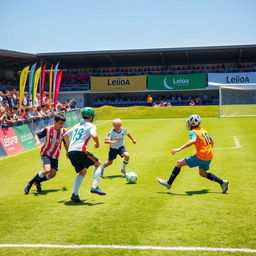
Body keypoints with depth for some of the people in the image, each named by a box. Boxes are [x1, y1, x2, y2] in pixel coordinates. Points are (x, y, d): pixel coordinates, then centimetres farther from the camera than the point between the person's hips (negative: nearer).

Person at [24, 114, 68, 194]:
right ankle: (31, 183, -6)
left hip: (55, 156, 4)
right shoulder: (47, 130, -13)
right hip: (46, 153, -4)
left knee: (53, 174, -5)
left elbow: (66, 143, 12)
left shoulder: (63, 132, -5)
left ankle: (37, 182, 21)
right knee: (47, 170, -26)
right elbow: (37, 135, -3)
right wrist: (37, 141, -23)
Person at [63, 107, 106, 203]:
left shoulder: (77, 126, 25)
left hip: (71, 152, 7)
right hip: (80, 151, -7)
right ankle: (94, 187, -4)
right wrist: (97, 144, 2)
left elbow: (65, 136, 28)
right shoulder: (90, 126, 3)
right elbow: (94, 136, -17)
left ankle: (75, 194, 10)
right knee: (99, 164, 11)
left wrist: (69, 148, 26)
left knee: (83, 171, 22)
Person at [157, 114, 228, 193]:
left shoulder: (193, 132, -10)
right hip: (209, 156, 8)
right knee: (202, 173, 26)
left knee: (179, 163, 0)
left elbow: (193, 140, -32)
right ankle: (222, 182, 17)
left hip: (201, 156, -8)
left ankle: (169, 183, 3)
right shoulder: (204, 130, 15)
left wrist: (180, 148, -37)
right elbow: (211, 142, 24)